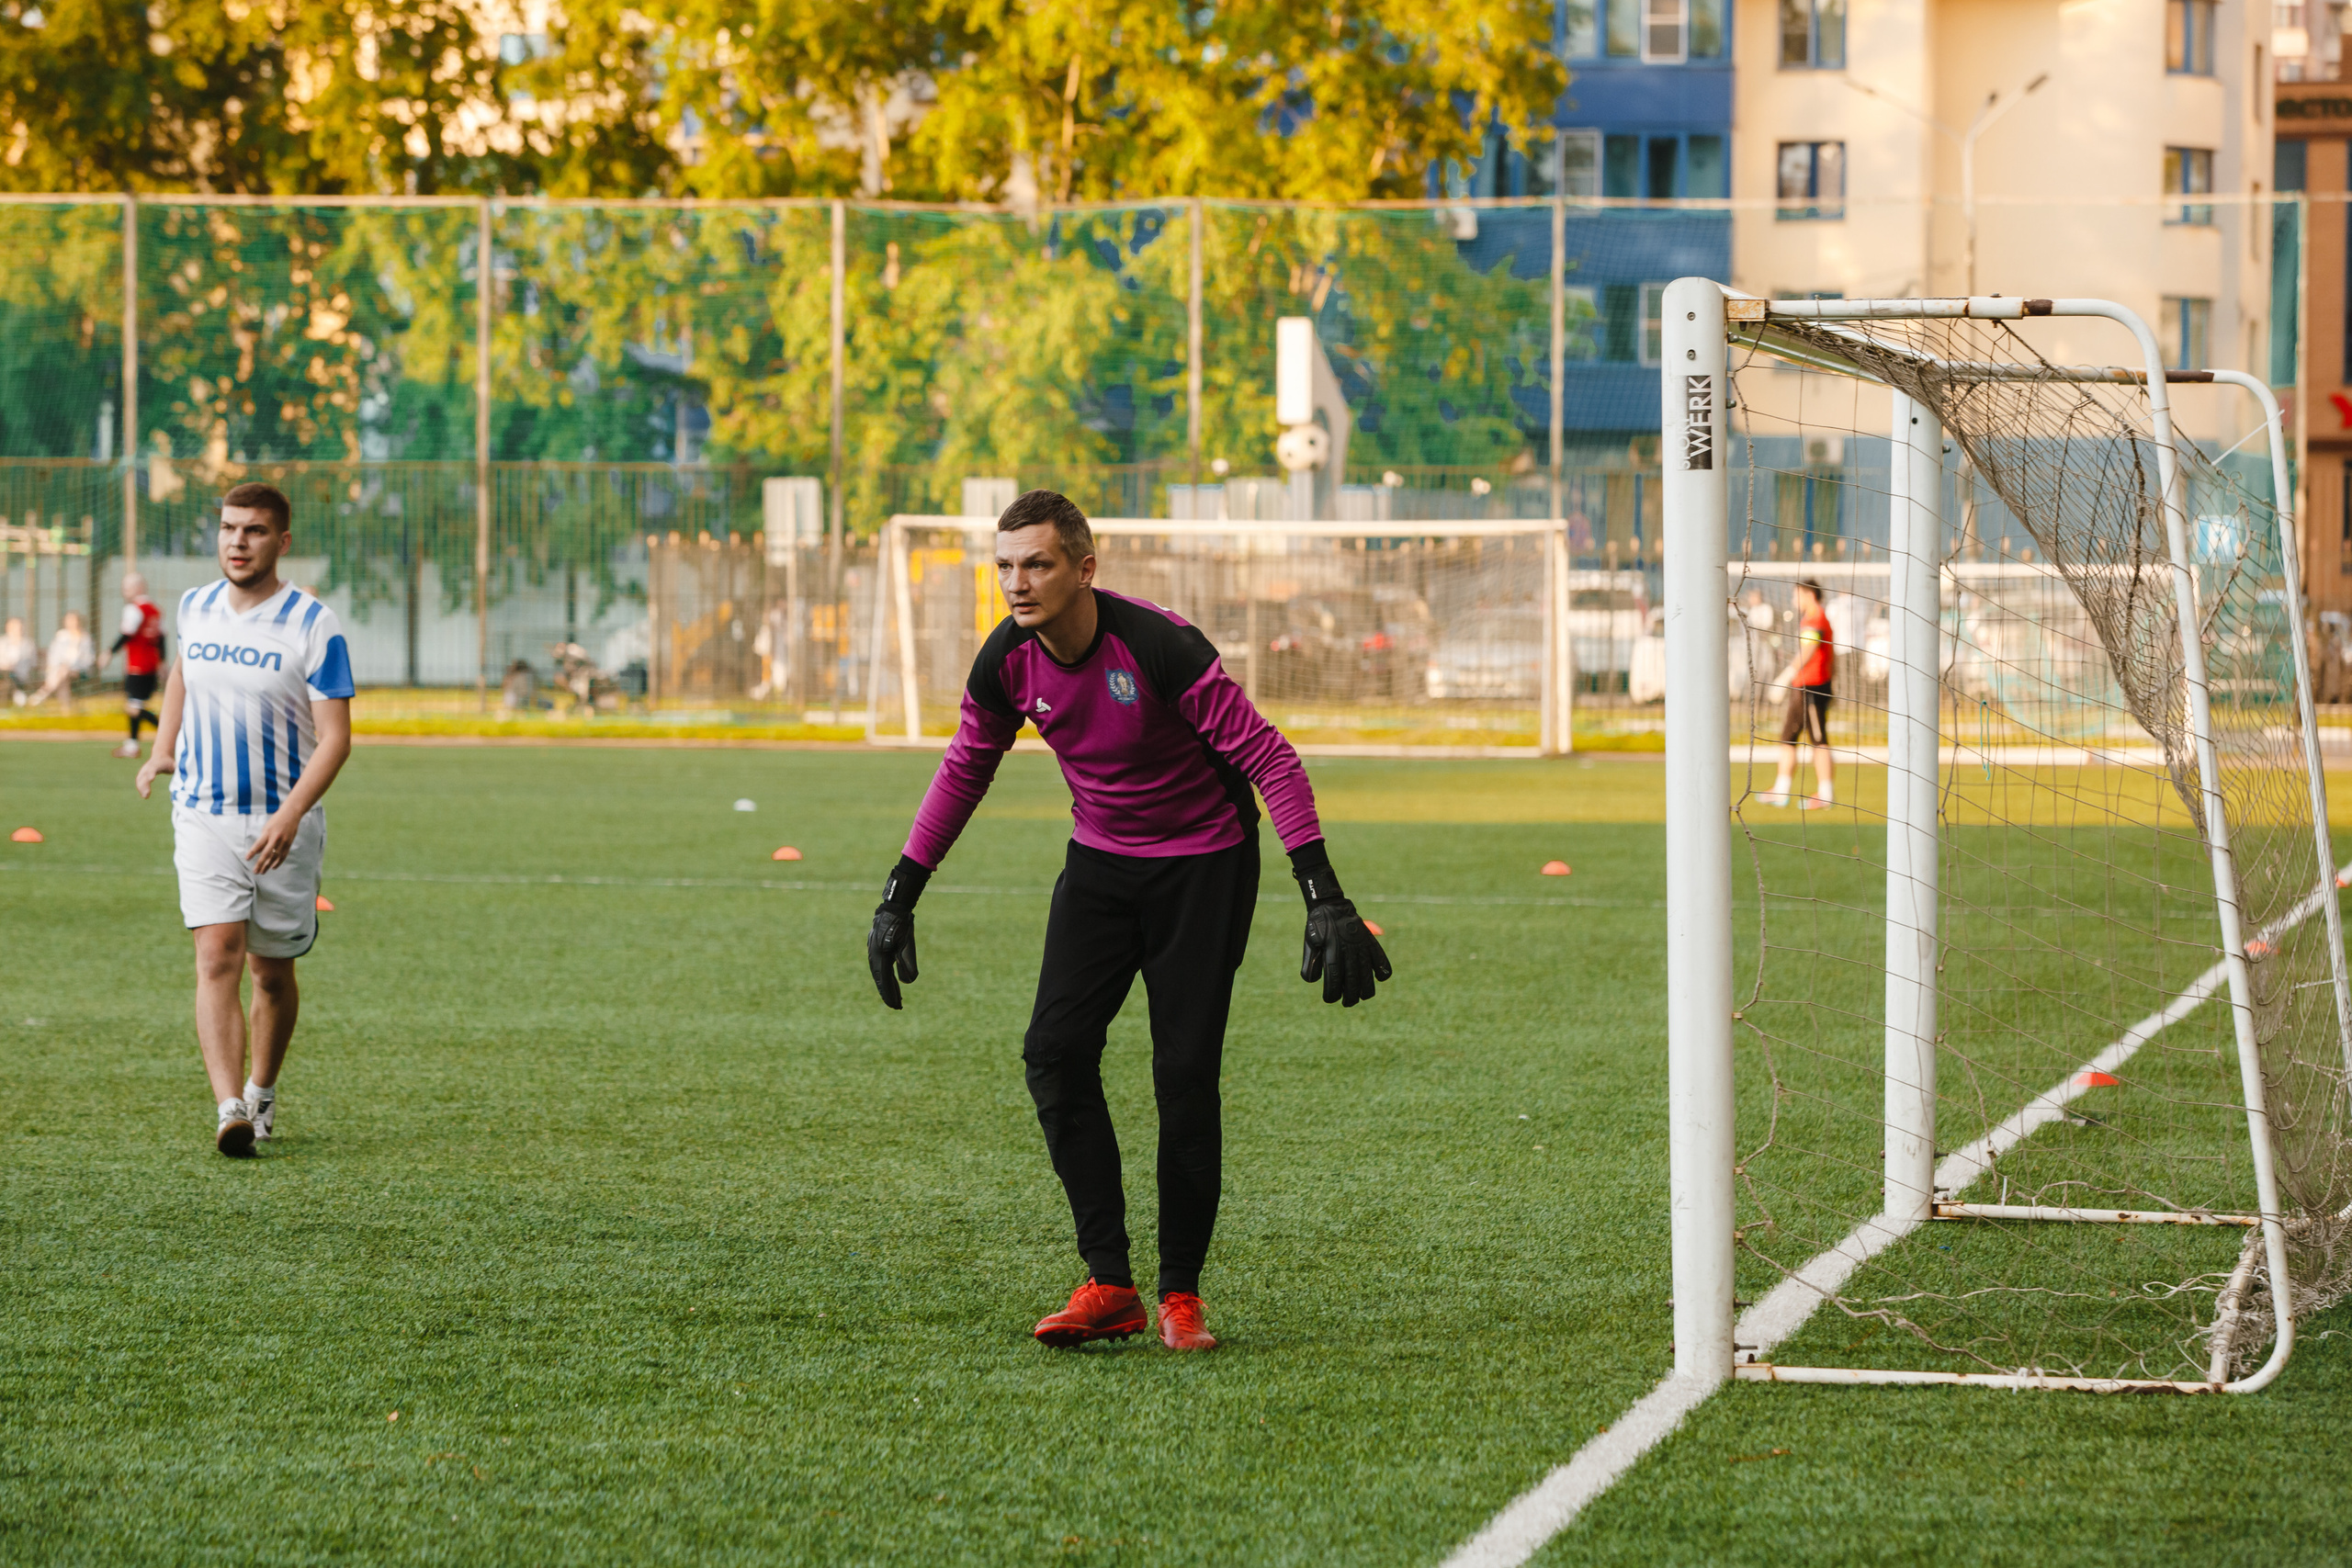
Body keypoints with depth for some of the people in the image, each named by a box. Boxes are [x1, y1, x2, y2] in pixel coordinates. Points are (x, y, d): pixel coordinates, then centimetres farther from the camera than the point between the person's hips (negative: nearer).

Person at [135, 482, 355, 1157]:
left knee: (272, 973, 10)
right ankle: (229, 1111, -25)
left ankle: (262, 1093, 34)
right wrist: (162, 748, 22)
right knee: (218, 959, -15)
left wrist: (291, 815, -28)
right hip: (203, 817, 2)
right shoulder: (195, 607, 3)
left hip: (285, 826, -2)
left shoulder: (314, 626, -12)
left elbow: (335, 737, -15)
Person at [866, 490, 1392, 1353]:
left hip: (1204, 866, -5)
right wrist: (900, 895, 8)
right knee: (1055, 1052, -12)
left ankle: (1182, 1293, 6)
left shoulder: (1159, 646, -27)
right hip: (1100, 859, 5)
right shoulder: (1008, 661, -10)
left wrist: (1324, 897, -31)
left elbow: (1269, 759, -24)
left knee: (1184, 1077, -9)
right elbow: (965, 770, 9)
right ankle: (1109, 1286, -8)